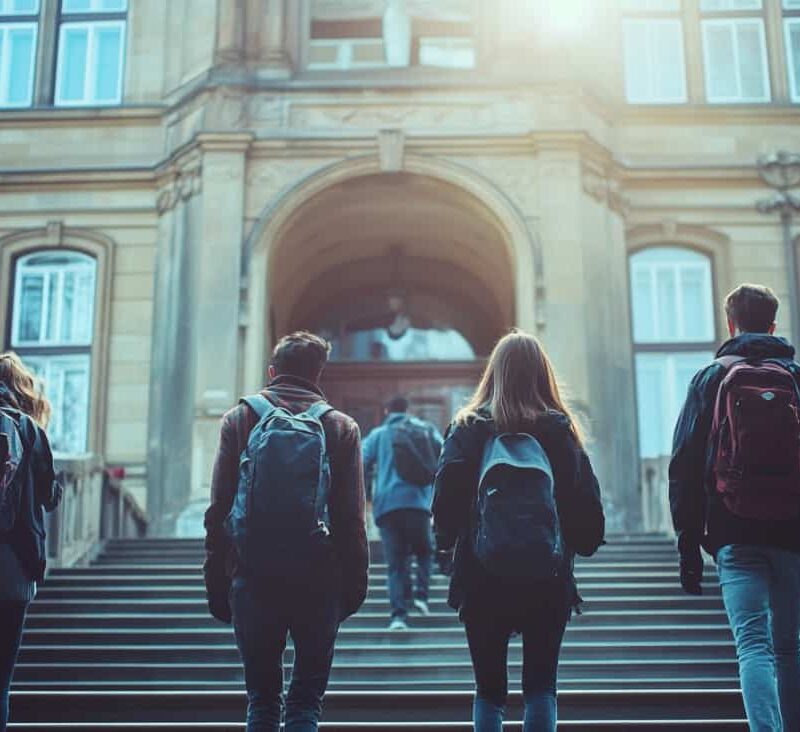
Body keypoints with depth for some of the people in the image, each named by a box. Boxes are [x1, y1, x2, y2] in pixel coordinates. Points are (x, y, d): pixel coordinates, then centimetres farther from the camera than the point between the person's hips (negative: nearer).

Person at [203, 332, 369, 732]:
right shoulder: (341, 427, 2)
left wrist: (216, 580, 5)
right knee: (307, 696, 8)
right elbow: (352, 518, -2)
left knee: (261, 697, 12)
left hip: (252, 575, 1)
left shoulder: (240, 419, 3)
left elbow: (219, 508, 1)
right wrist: (355, 584, 4)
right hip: (319, 579, 0)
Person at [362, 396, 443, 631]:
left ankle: (399, 613, -8)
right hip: (418, 503, 0)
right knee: (424, 550, 20)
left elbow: (361, 465, 2)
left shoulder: (378, 434, 10)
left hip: (386, 505, 0)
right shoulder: (427, 430, 14)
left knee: (396, 562, 3)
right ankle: (421, 593, -1)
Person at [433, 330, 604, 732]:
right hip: (549, 579, 0)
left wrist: (446, 543, 11)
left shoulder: (468, 429, -2)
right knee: (541, 684, 9)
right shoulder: (560, 429, 0)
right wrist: (578, 545, 16)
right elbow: (588, 505, -2)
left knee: (489, 688, 10)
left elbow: (445, 503, -6)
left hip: (482, 580, 0)